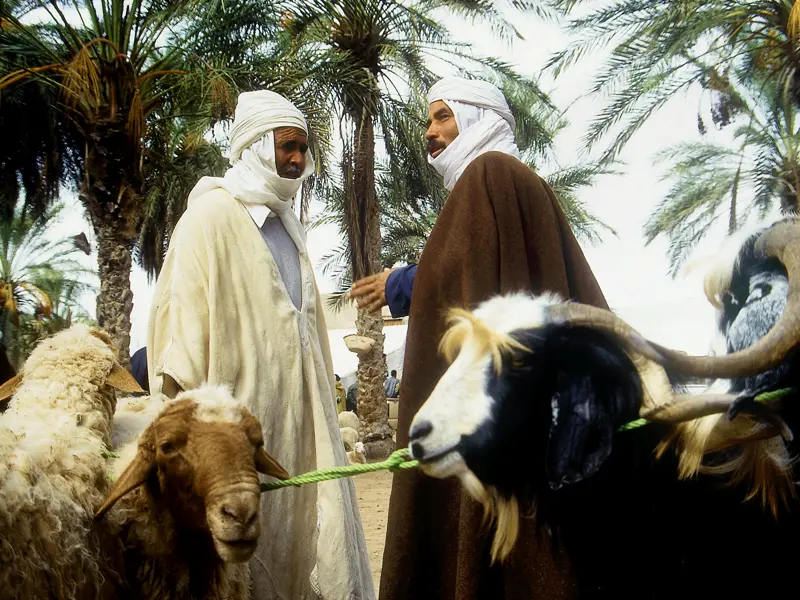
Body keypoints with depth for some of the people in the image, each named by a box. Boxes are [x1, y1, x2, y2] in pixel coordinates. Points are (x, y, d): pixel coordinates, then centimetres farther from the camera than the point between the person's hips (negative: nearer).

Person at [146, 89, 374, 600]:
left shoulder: (285, 222, 17)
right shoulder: (212, 217, -7)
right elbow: (182, 319, -12)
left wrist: (319, 399, 16)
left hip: (298, 407, 7)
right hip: (243, 405, -7)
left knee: (307, 529, 8)